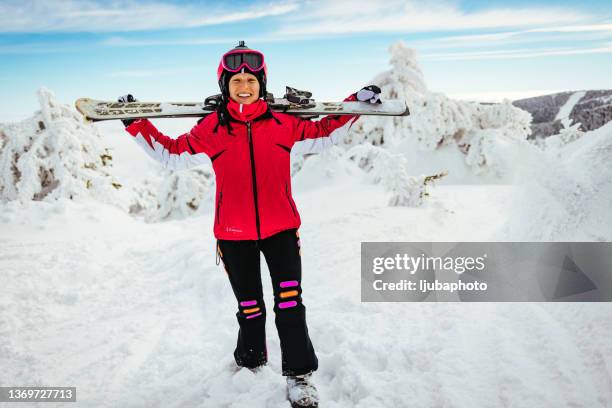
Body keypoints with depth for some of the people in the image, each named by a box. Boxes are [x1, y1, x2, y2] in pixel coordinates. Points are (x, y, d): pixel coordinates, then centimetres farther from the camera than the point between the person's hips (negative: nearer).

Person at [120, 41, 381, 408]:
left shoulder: (283, 124, 1)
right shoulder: (211, 129, -1)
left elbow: (324, 134, 13)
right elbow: (173, 154, 5)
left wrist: (356, 104, 8)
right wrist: (136, 123, 3)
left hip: (280, 228, 0)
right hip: (234, 234, 0)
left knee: (290, 302, -5)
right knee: (249, 306, 13)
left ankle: (299, 375, 10)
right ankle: (251, 362, 37)